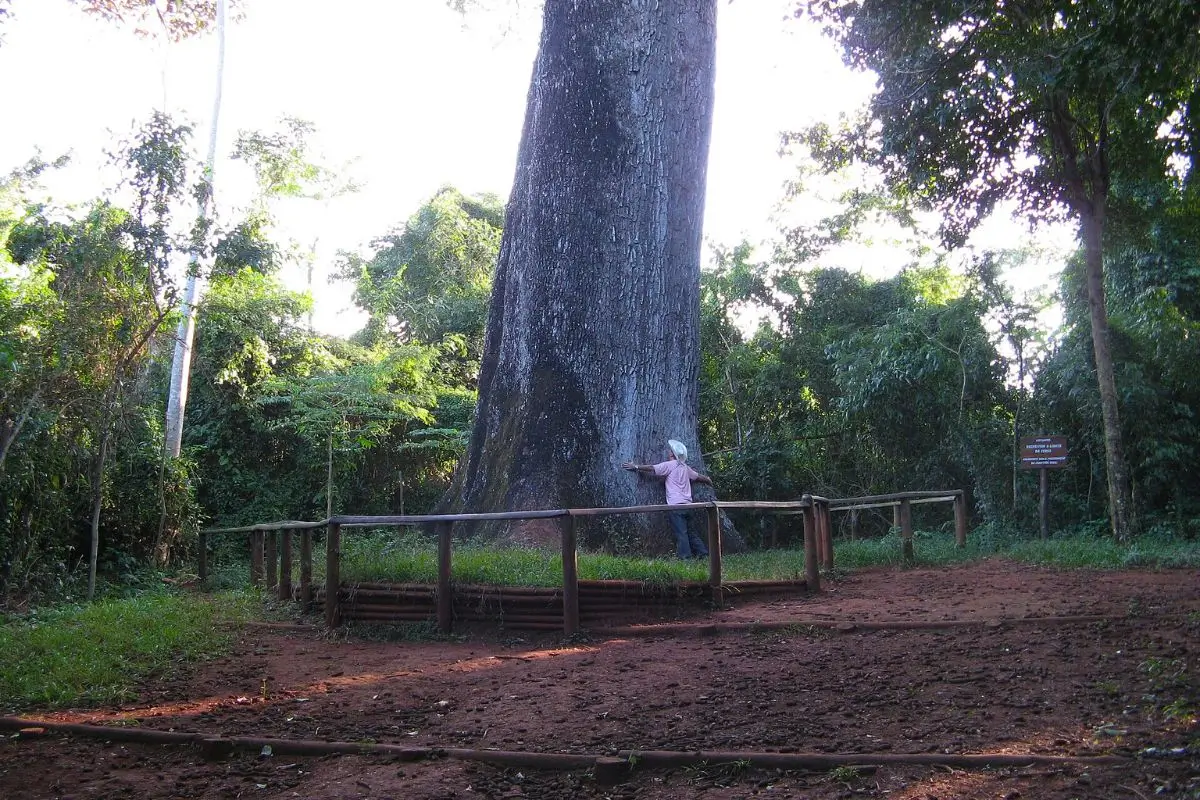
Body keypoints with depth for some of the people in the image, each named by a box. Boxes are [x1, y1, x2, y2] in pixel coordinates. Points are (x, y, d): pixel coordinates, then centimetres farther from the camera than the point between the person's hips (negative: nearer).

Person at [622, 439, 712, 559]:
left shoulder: (670, 465, -3)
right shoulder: (685, 467, 17)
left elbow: (651, 468, -5)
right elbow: (699, 477, 26)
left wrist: (635, 466, 5)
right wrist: (708, 480, 46)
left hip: (675, 504, -7)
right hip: (687, 503, 7)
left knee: (681, 532, -7)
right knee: (689, 531, 13)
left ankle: (685, 556, -10)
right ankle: (703, 552, 10)